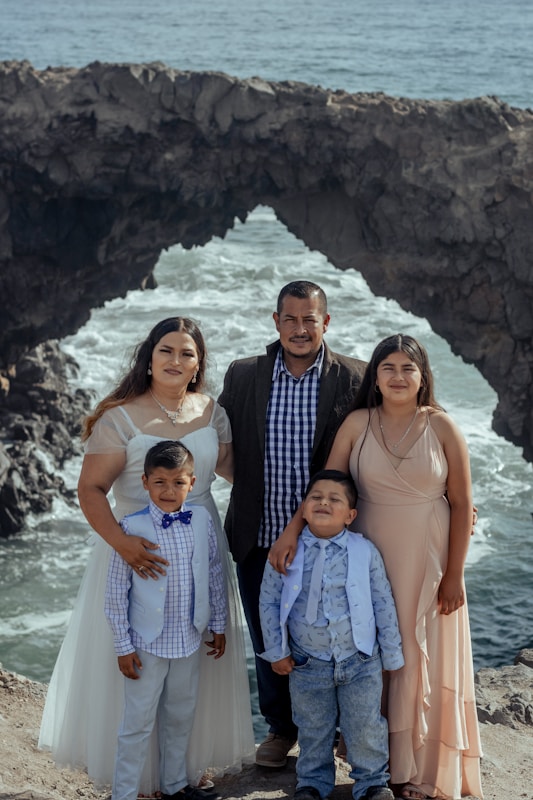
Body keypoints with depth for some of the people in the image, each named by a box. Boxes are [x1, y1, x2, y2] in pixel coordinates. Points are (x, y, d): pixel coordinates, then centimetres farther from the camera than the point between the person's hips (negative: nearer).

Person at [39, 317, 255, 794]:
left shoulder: (211, 412, 3)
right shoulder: (120, 418, -12)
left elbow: (234, 466, 17)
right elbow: (91, 490, -15)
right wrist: (121, 542, -30)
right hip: (139, 549, -5)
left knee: (198, 663, 15)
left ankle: (193, 761, 33)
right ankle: (137, 771, 20)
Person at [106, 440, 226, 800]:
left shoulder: (202, 520, -4)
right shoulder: (132, 527, -15)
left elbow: (215, 575, 7)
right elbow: (117, 591, -10)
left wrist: (219, 625, 10)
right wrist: (124, 646, -9)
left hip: (189, 640, 4)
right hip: (147, 643, -4)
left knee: (181, 717, 19)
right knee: (138, 722, 4)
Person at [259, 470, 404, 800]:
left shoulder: (365, 552, -8)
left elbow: (383, 604, -1)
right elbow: (269, 601, 2)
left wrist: (391, 655, 1)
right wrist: (277, 651, 1)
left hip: (360, 661, -1)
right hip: (307, 664, 1)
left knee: (365, 729, 9)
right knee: (313, 729, 17)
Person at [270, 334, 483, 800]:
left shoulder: (442, 428, -6)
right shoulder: (358, 424, -2)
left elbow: (461, 505, -4)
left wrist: (453, 576, -6)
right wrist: (292, 530, -19)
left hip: (427, 564, -1)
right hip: (371, 561, 1)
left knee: (424, 661, 6)